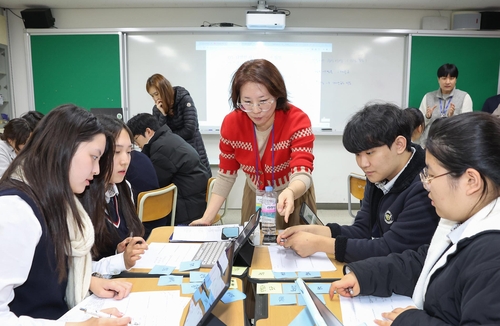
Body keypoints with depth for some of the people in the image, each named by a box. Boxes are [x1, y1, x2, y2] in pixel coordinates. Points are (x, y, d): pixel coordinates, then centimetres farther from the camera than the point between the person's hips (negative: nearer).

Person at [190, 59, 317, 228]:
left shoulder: (298, 121, -27)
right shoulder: (231, 123, -17)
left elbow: (302, 174, -34)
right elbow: (225, 175, -9)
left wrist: (290, 193, -57)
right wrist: (207, 218, -18)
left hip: (294, 197, -2)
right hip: (255, 197, 2)